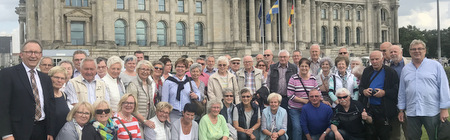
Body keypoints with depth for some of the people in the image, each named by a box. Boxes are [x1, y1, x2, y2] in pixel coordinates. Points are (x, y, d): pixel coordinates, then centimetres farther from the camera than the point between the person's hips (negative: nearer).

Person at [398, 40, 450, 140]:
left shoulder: (435, 65, 2)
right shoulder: (405, 69, 13)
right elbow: (402, 91, 16)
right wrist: (401, 110, 14)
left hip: (432, 113, -3)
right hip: (411, 112, 3)